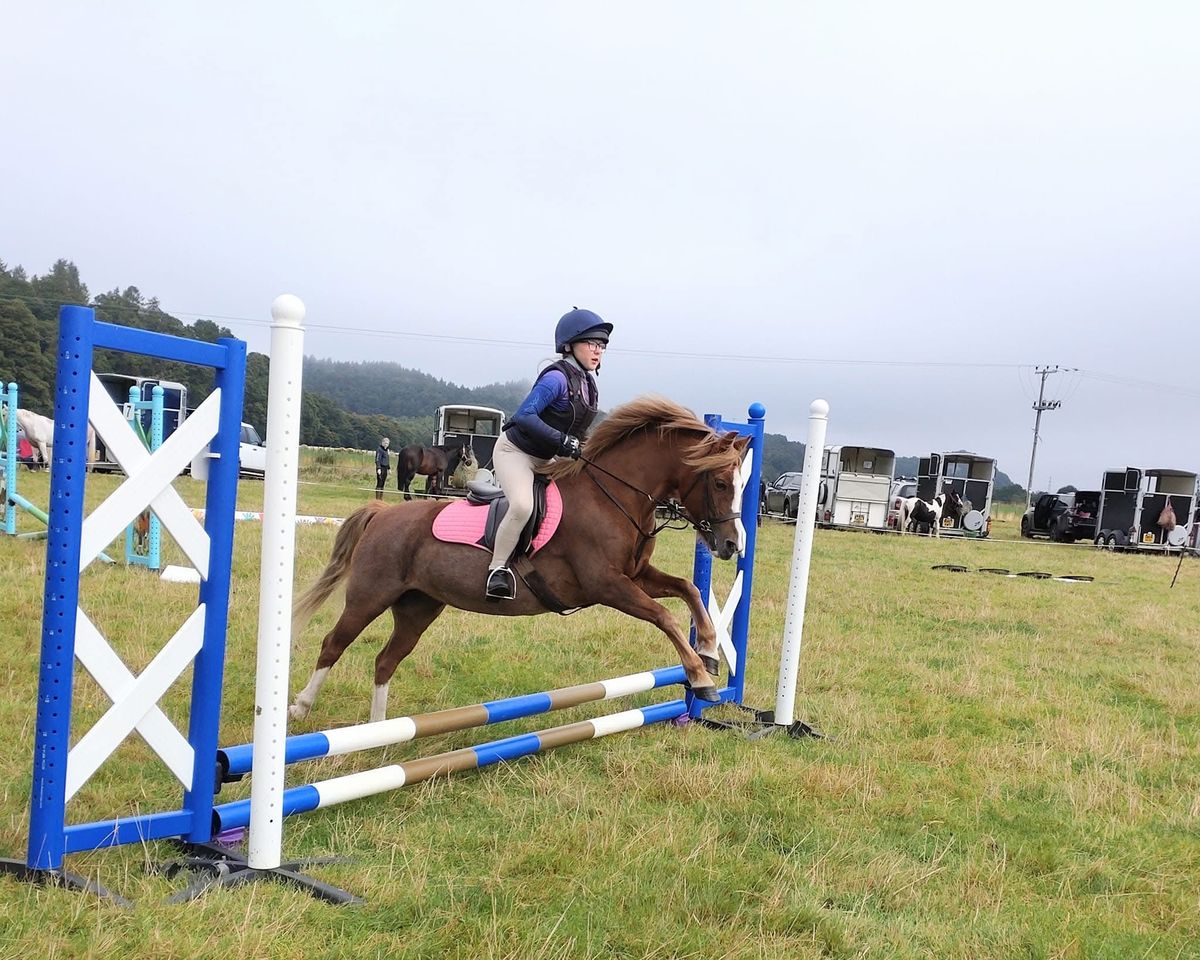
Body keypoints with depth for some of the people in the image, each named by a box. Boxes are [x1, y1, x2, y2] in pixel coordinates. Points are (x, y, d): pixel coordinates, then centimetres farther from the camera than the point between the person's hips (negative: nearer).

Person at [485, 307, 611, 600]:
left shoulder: (588, 382, 5)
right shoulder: (557, 377, -21)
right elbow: (524, 416, -30)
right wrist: (564, 441, -33)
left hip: (546, 459, 9)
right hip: (515, 451, -9)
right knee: (522, 505, -31)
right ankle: (497, 568, -16)